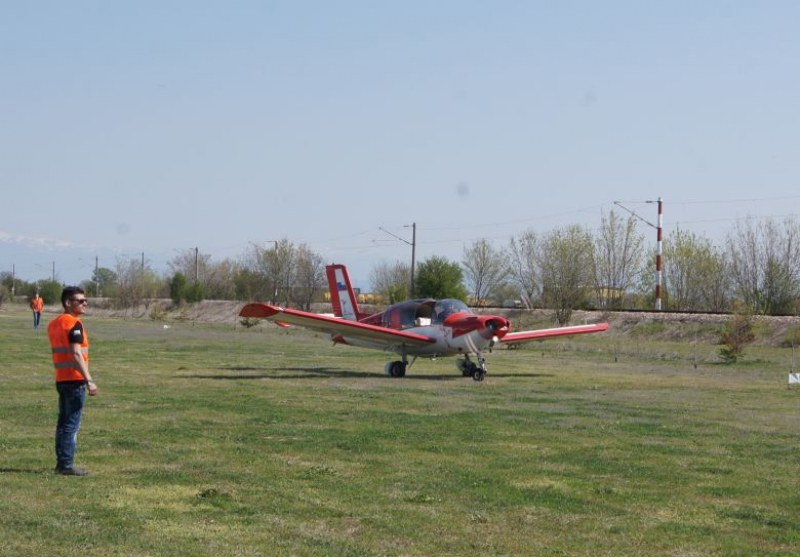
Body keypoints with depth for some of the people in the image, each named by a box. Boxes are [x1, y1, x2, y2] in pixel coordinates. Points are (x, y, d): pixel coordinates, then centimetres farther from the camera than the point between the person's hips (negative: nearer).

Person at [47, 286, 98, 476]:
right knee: (72, 424, -5)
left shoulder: (54, 323, 14)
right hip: (75, 380, -9)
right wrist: (89, 380, -23)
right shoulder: (74, 323, -14)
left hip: (61, 379, 9)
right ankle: (67, 465, -4)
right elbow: (76, 354, -22)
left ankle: (61, 463, 17)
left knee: (64, 422, 13)